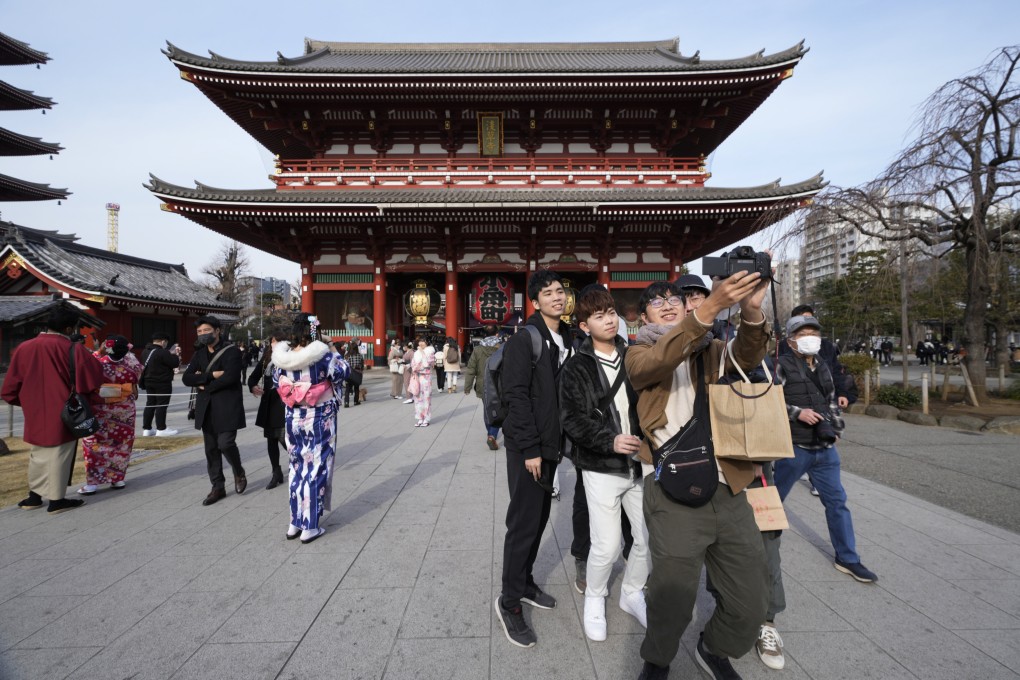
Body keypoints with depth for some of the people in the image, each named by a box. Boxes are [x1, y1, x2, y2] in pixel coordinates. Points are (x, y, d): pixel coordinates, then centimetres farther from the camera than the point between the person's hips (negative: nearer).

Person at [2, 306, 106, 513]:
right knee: (58, 456, 4)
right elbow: (96, 377, -12)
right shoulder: (74, 350, -16)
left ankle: (34, 496, 28)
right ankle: (56, 500, 11)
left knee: (38, 455, 20)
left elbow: (11, 385, 7)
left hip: (35, 415, 5)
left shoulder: (24, 348, 0)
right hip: (63, 414, -5)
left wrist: (28, 401, 23)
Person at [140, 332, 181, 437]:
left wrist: (171, 353, 9)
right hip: (162, 383, -9)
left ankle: (146, 429, 17)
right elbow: (175, 363, -17)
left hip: (148, 382, 9)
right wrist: (177, 355, 1)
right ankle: (161, 429, 3)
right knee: (161, 405, -2)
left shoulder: (145, 351, 8)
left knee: (150, 404, 13)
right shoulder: (162, 352, -21)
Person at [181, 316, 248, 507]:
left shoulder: (232, 351, -8)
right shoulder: (199, 353, 12)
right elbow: (186, 378, 1)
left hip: (227, 407, -6)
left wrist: (204, 385, -8)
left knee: (225, 443, -11)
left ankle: (239, 472, 18)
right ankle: (218, 487, 19)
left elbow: (230, 377, -21)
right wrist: (211, 375, -14)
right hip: (207, 409, 6)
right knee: (211, 449, 8)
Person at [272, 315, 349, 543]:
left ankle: (295, 522, 25)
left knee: (297, 467, 18)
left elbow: (276, 382, 12)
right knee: (316, 469, 5)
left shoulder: (282, 358, -4)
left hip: (293, 418, 5)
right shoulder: (322, 356, -18)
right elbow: (344, 371, -3)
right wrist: (334, 354, 11)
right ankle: (310, 527, 12)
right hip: (320, 420, -4)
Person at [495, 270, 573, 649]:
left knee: (539, 517, 16)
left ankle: (525, 583, 33)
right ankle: (509, 602, 15)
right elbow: (516, 396, -17)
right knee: (524, 522, -1)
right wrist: (530, 448, -19)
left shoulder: (568, 339, 9)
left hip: (551, 444, 7)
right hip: (527, 447, -7)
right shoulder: (524, 340, -12)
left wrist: (557, 442, 7)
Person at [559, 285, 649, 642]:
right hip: (602, 468, -4)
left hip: (640, 465, 4)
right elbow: (571, 419, -10)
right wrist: (610, 441, -21)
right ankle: (594, 598, 28)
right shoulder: (577, 368, -4)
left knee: (650, 538, 9)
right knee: (607, 546, -2)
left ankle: (631, 593, 36)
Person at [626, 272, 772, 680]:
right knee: (672, 597, 2)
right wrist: (710, 307, -29)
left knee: (750, 600, 9)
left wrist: (751, 311, -25)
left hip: (729, 491, 4)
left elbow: (746, 357, -5)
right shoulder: (639, 353, 6)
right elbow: (659, 360, -17)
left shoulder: (711, 350, 16)